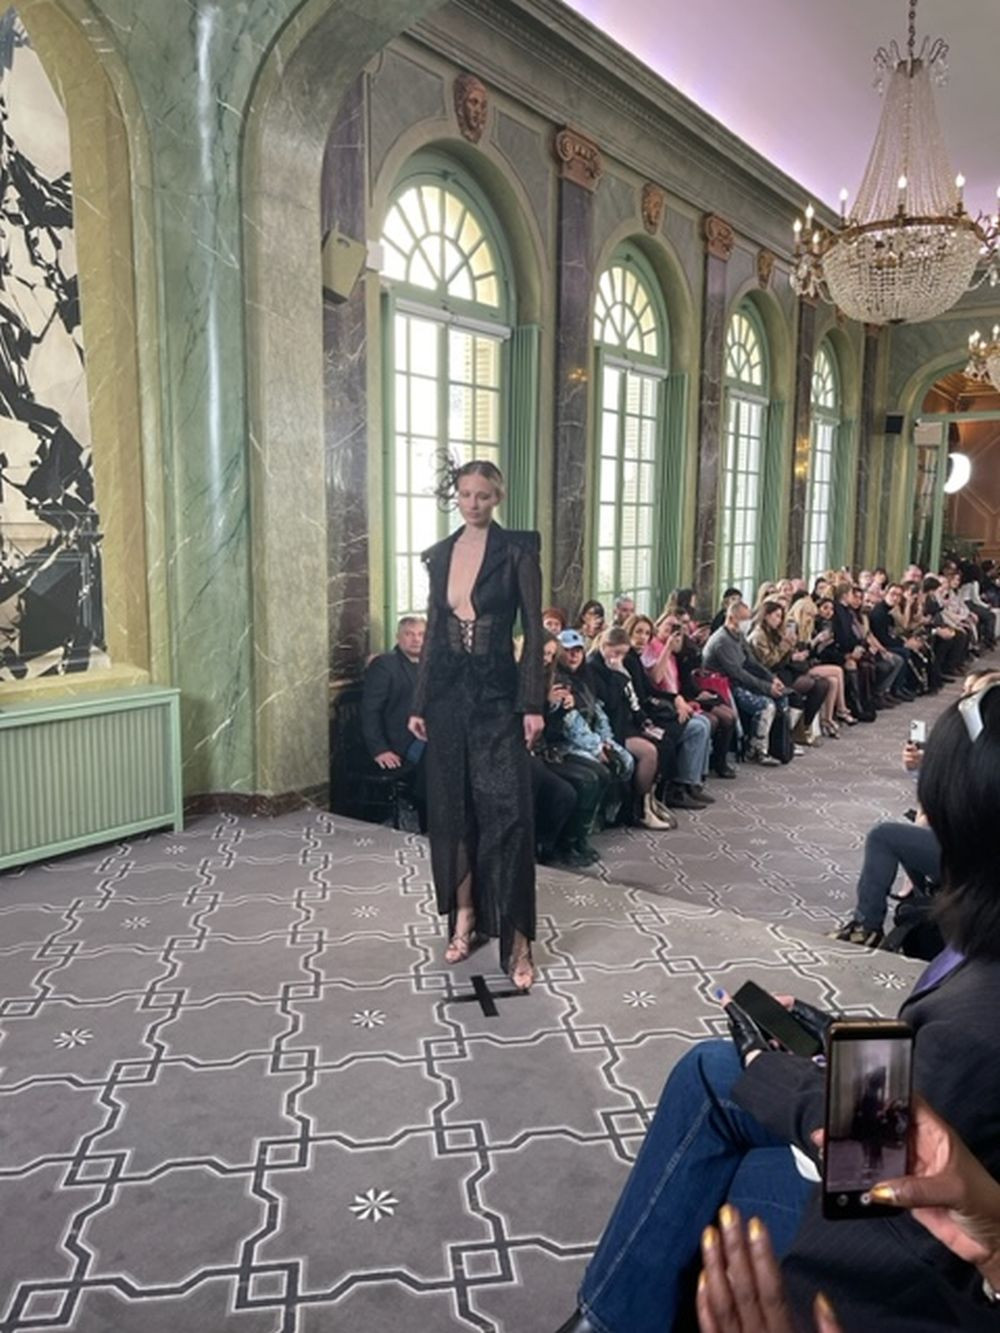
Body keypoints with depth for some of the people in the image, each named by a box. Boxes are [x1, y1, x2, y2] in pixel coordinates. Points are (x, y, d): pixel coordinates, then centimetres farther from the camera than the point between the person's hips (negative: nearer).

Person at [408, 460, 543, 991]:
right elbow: (433, 632, 12)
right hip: (448, 691, 5)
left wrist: (533, 703, -13)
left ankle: (517, 940, -1)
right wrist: (419, 702, 10)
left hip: (497, 692, -5)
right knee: (451, 808, 9)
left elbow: (533, 630, -7)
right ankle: (463, 917, 24)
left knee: (507, 811, -8)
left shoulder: (517, 550, -3)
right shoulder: (440, 554, 10)